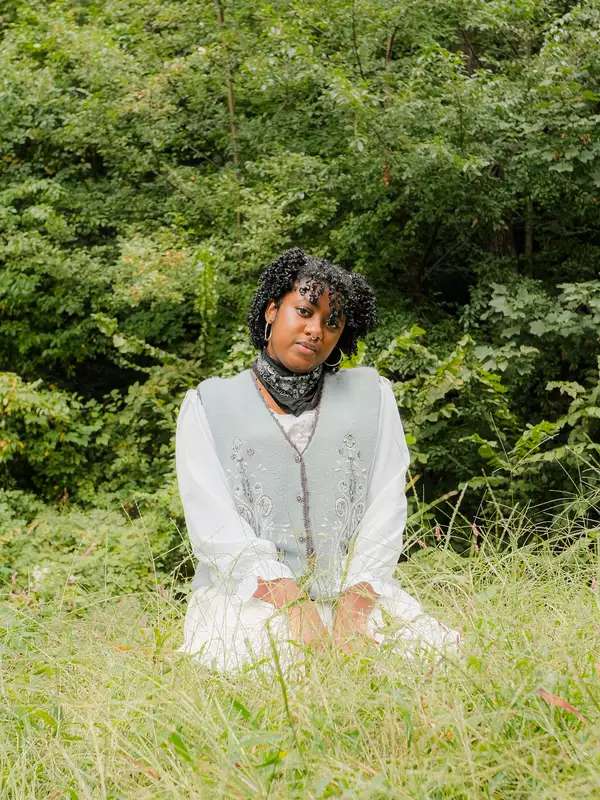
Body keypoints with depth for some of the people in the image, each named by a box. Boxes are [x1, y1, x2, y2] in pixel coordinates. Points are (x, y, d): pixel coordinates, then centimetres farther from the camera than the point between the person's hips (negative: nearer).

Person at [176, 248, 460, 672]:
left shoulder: (371, 394, 15)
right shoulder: (209, 405, 9)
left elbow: (386, 507, 5)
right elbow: (212, 523, -3)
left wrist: (355, 603, -12)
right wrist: (293, 605, -16)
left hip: (358, 590, 3)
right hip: (248, 596, -2)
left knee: (442, 652, -23)